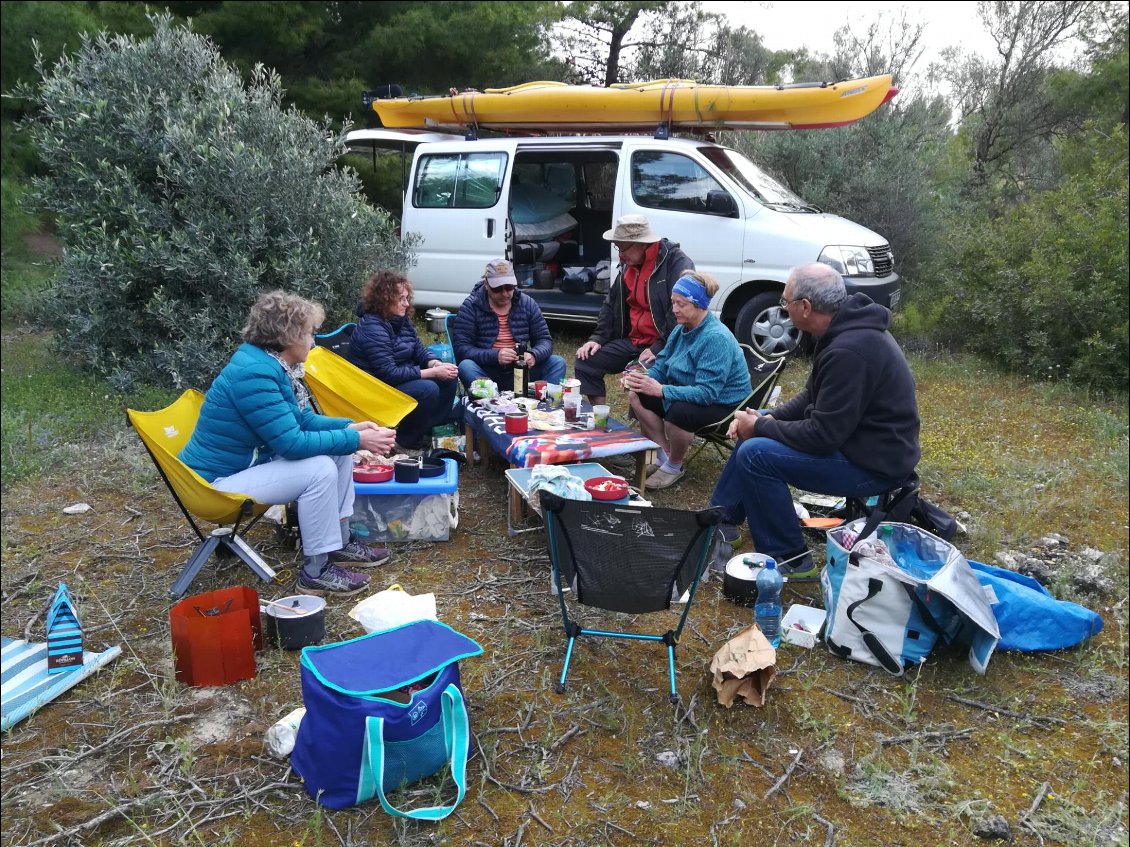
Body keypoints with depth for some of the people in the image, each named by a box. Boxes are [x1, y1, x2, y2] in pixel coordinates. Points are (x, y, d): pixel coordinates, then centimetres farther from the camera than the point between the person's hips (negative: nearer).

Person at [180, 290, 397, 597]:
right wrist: (357, 440, -25)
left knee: (338, 450, 4)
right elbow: (292, 443, -30)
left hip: (252, 460, 10)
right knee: (320, 469, -26)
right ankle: (316, 572, -13)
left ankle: (340, 542, 13)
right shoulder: (253, 373, -28)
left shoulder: (272, 364, 2)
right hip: (218, 482, -10)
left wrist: (351, 427, -4)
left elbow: (304, 419, 10)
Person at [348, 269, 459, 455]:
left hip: (404, 376, 9)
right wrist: (432, 372, -27)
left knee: (449, 378, -2)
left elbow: (419, 349, 9)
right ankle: (406, 443, -9)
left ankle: (430, 430, 8)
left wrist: (435, 363, -15)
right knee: (428, 389, -28)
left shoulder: (401, 319, 3)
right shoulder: (372, 328, -24)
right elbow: (388, 373, -28)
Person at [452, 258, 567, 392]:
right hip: (487, 373, -3)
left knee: (557, 362, -17)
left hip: (521, 371, 3)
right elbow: (460, 348, -11)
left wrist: (533, 355, -19)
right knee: (466, 366, -32)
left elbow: (545, 340, 6)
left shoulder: (527, 303, 6)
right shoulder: (471, 306, -4)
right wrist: (495, 356, -27)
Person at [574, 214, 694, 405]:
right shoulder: (628, 264, 12)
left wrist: (659, 349, -22)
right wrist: (597, 338, 7)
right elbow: (611, 303, 19)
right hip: (632, 342, 8)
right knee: (585, 362, -1)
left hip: (663, 347, -8)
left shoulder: (677, 263, -15)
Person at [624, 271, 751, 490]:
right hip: (691, 396, 9)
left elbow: (706, 393, -32)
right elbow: (661, 366, 7)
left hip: (724, 406, -8)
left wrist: (661, 390, -37)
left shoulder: (716, 338, -27)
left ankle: (674, 466, -8)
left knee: (678, 411, -36)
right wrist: (642, 378, -16)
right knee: (637, 397, -6)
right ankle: (664, 455, 2)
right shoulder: (682, 329, 0)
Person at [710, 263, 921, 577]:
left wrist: (760, 427, -13)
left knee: (755, 454, -18)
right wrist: (769, 418, 0)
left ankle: (789, 559, -4)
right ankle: (721, 519, 25)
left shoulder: (849, 351, -29)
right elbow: (814, 396, 15)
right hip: (857, 437, 10)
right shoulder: (847, 326, 3)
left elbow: (822, 437, -26)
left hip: (874, 462, -10)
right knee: (753, 437, 13)